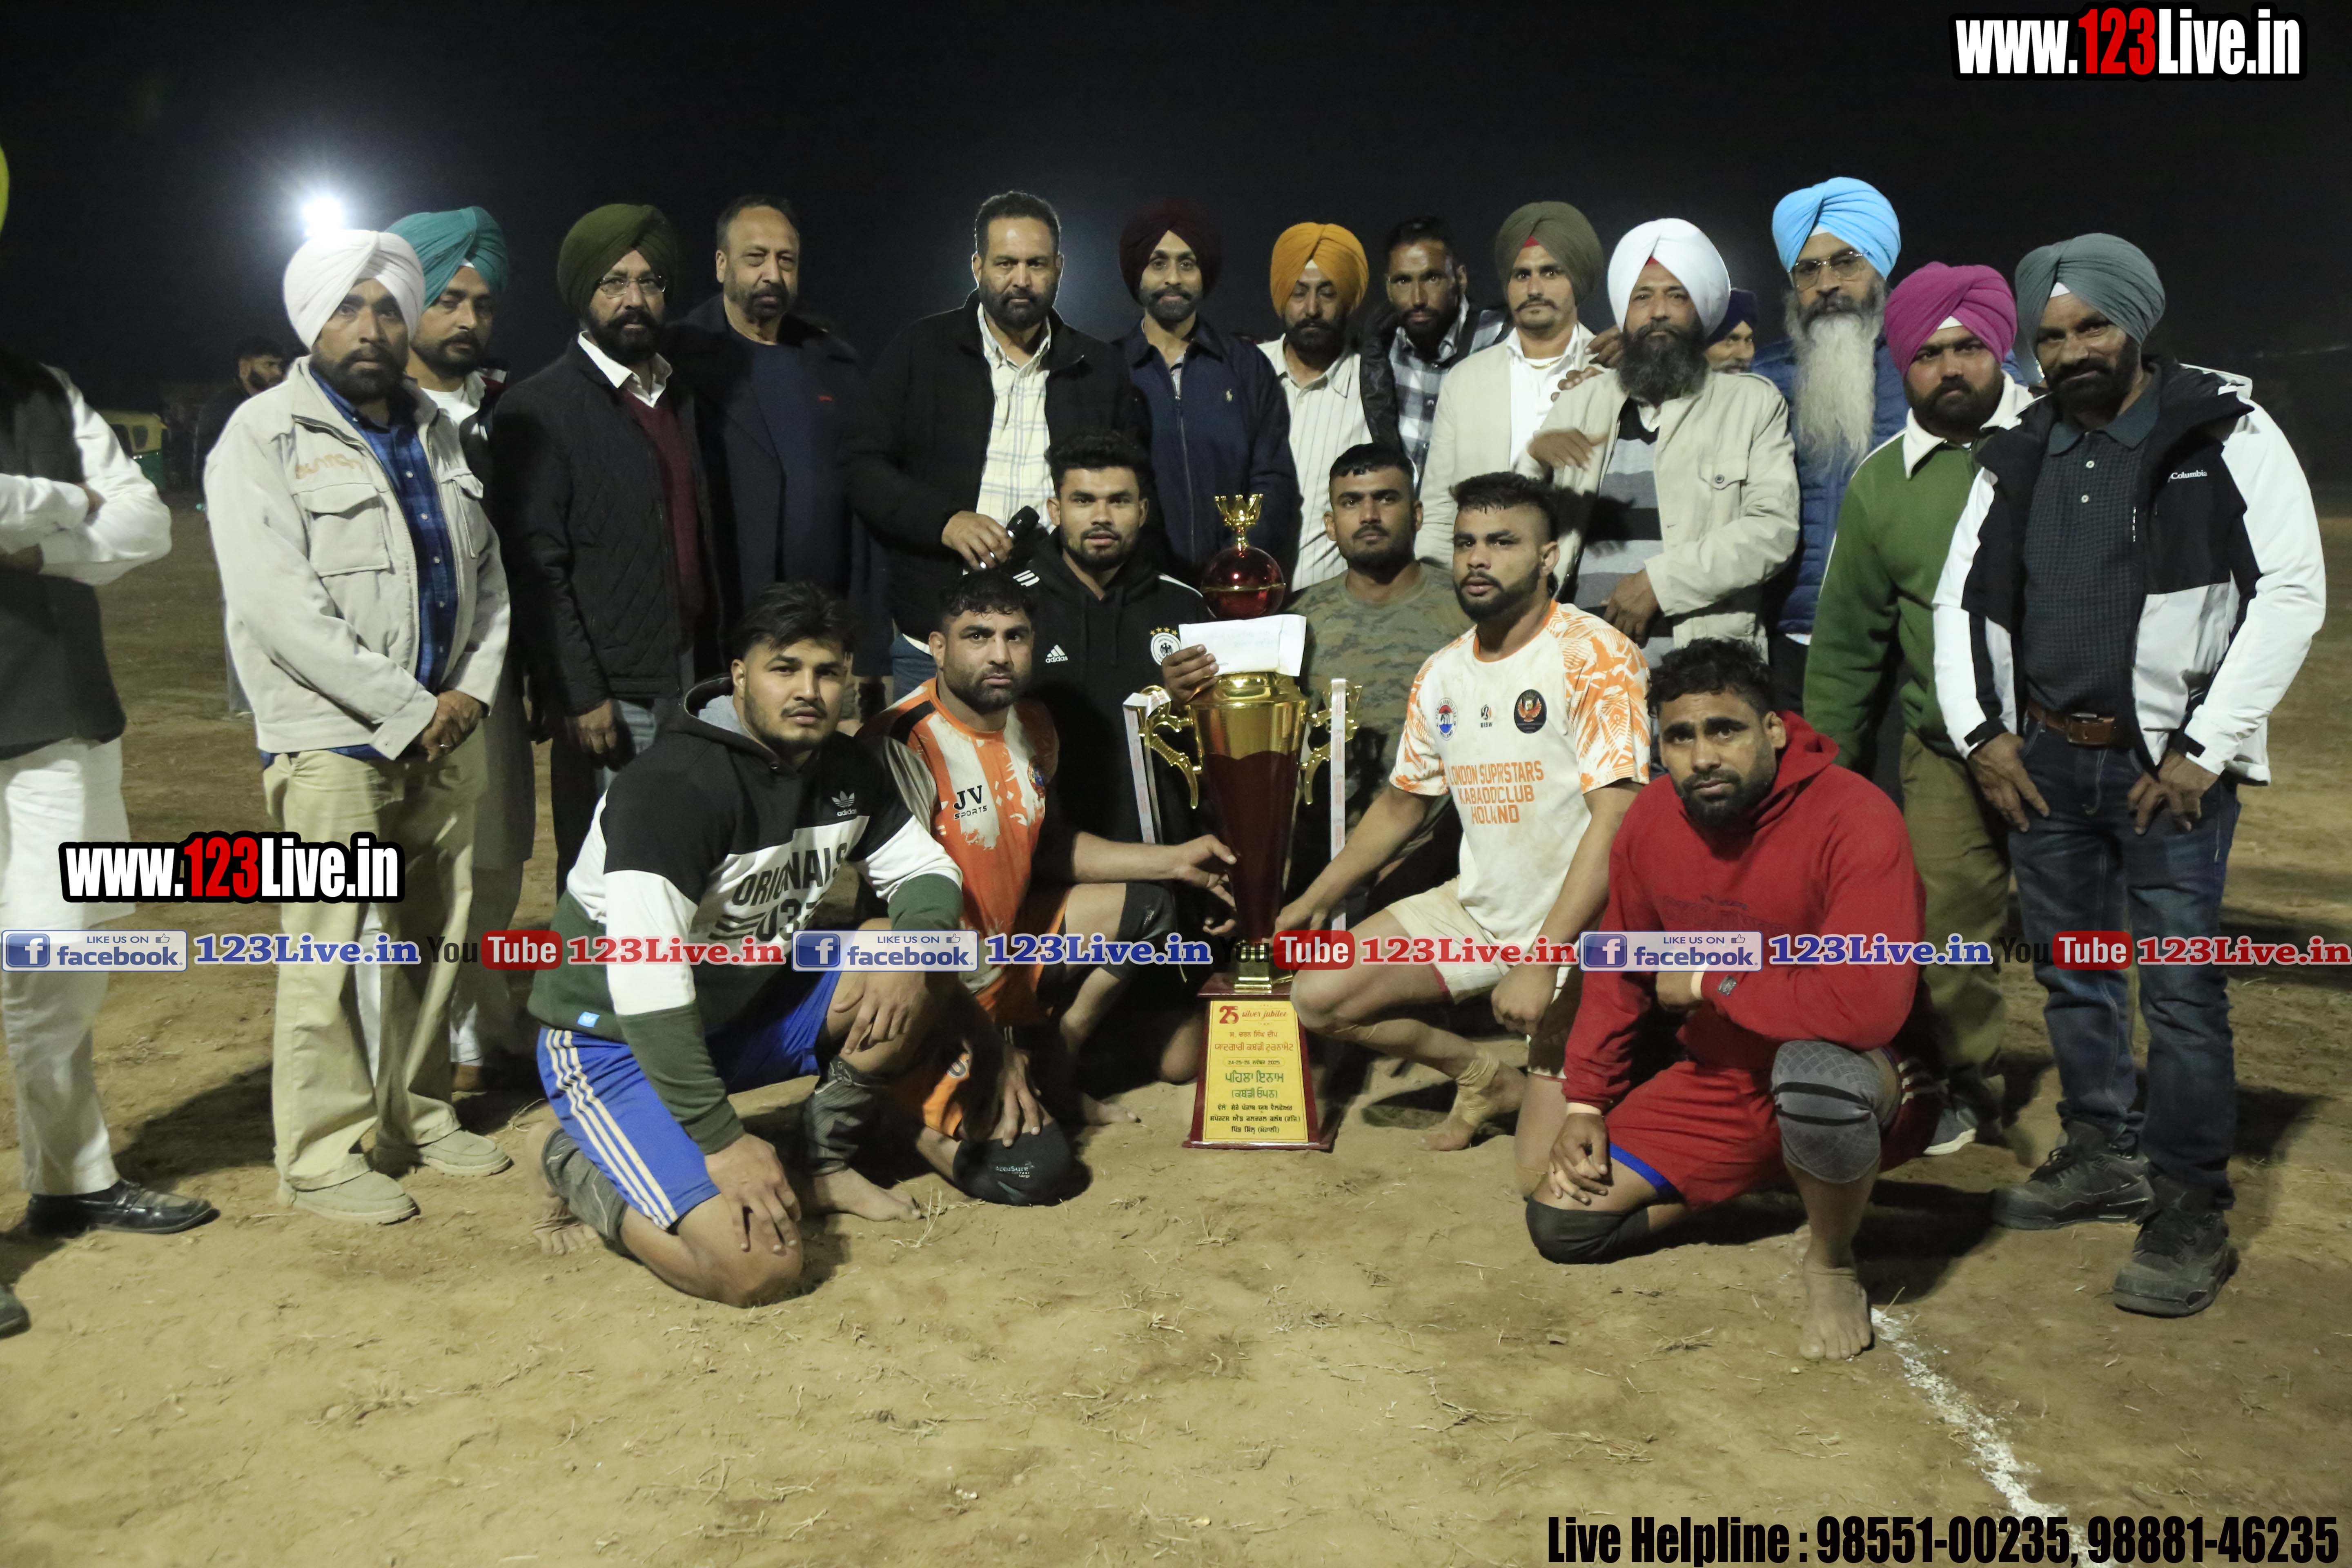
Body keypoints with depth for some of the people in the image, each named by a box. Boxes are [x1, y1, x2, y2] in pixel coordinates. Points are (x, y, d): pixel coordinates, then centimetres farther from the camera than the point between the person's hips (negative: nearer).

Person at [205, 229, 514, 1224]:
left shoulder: (437, 433, 15)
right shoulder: (265, 435, -4)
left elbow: (486, 573, 15)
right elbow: (277, 602, -15)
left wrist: (471, 691, -2)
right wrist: (407, 708, -15)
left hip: (442, 728, 6)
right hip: (329, 735, -6)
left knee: (436, 936, 11)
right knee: (327, 947, -5)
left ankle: (417, 1116, 25)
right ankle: (322, 1157, 6)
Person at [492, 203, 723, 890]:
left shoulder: (681, 397, 16)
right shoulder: (541, 408, -5)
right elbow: (537, 568, -10)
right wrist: (580, 696, -15)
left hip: (693, 679, 6)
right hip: (612, 696, -6)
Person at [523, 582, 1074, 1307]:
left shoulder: (848, 769, -2)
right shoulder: (672, 786, -26)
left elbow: (928, 872, 4)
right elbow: (644, 980, -32)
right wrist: (722, 1141, -32)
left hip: (753, 1003, 7)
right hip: (617, 1041, -7)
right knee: (758, 1266, -22)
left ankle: (826, 1156, 6)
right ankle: (576, 1165, 4)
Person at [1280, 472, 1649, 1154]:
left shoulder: (1595, 656, -16)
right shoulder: (1442, 674, 6)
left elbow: (1614, 821, -24)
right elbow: (1403, 802, 19)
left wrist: (1540, 962, -29)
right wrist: (1313, 902, 14)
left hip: (1578, 923, -6)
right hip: (1476, 910, 7)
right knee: (1318, 997, -1)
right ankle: (1484, 1077, 20)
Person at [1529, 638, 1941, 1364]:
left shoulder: (1854, 819, -26)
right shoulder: (1652, 820, -5)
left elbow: (1868, 1004, -39)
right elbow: (1620, 966, 9)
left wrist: (1706, 981, -23)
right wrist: (1584, 1102, 2)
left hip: (1862, 1070, -6)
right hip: (1721, 1079, 6)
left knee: (1814, 1074, -43)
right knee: (1561, 1220, -2)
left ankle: (1831, 1263, -9)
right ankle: (1752, 1172, 21)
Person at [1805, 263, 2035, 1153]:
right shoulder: (1881, 483, 7)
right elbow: (1848, 635, 13)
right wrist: (1828, 757, 13)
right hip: (1946, 753, 2)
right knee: (1951, 928, 3)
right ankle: (1970, 1091, 26)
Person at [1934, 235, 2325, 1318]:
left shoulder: (2225, 433, -3)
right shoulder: (2018, 457, 11)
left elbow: (2292, 590, -8)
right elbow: (1962, 597, 14)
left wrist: (2206, 749, -12)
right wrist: (1981, 732, 3)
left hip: (2165, 763, -5)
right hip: (2041, 759, 5)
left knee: (2181, 987, -4)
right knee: (2070, 972, 14)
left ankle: (2190, 1210, 8)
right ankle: (2103, 1156, 30)